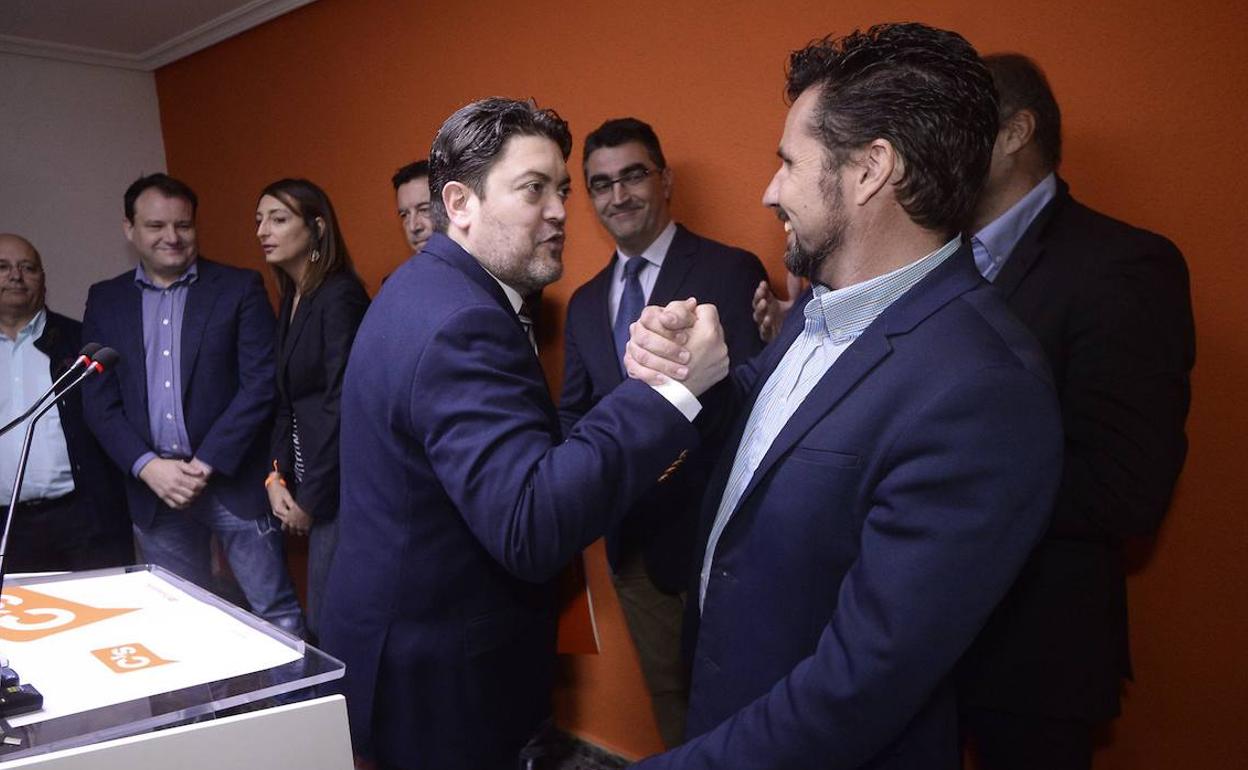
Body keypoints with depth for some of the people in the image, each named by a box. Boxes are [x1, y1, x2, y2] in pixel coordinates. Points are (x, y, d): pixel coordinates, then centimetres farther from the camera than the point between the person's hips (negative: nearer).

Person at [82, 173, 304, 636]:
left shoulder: (239, 289, -1)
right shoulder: (105, 300, 9)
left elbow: (261, 383, -8)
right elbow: (99, 401, 5)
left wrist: (206, 464, -12)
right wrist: (148, 467, -9)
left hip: (233, 480, -3)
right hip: (152, 486, 3)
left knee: (276, 614, 2)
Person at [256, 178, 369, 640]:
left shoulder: (340, 296, -13)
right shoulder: (291, 298, 13)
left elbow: (341, 405, -17)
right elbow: (287, 401, 13)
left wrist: (310, 499, -12)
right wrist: (276, 476, 2)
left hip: (338, 485, -8)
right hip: (307, 479, 8)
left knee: (331, 620, -1)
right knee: (323, 618, 14)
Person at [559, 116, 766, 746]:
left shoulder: (731, 272, -10)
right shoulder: (584, 303, 9)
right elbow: (572, 413, 13)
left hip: (713, 529, -5)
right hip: (630, 538, 6)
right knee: (666, 691, 22)